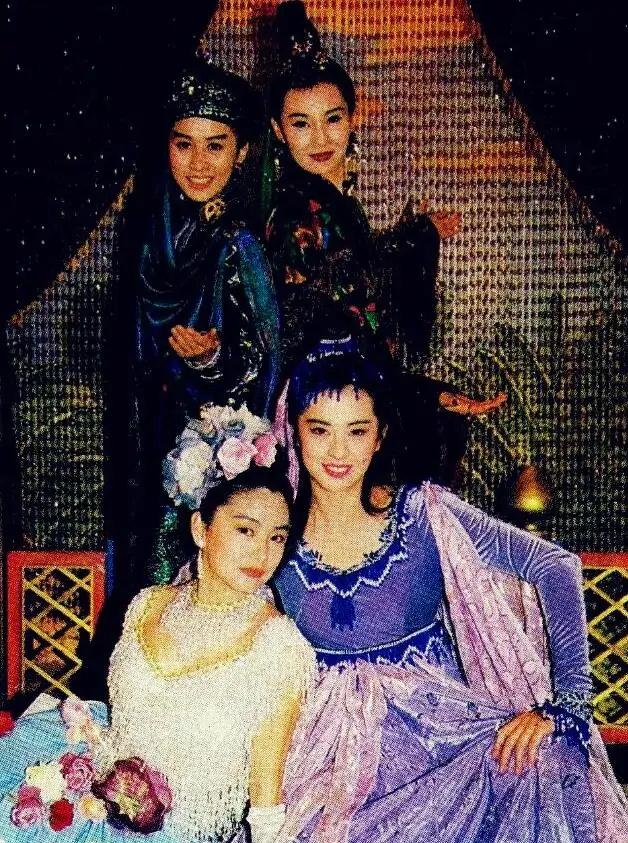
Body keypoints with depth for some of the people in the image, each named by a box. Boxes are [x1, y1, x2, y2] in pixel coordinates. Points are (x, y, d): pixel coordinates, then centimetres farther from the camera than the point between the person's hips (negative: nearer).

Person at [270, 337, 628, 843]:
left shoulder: (423, 514, -7)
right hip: (336, 752, 0)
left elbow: (557, 567, -9)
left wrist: (561, 702, -16)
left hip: (441, 732, 0)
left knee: (548, 763, -28)